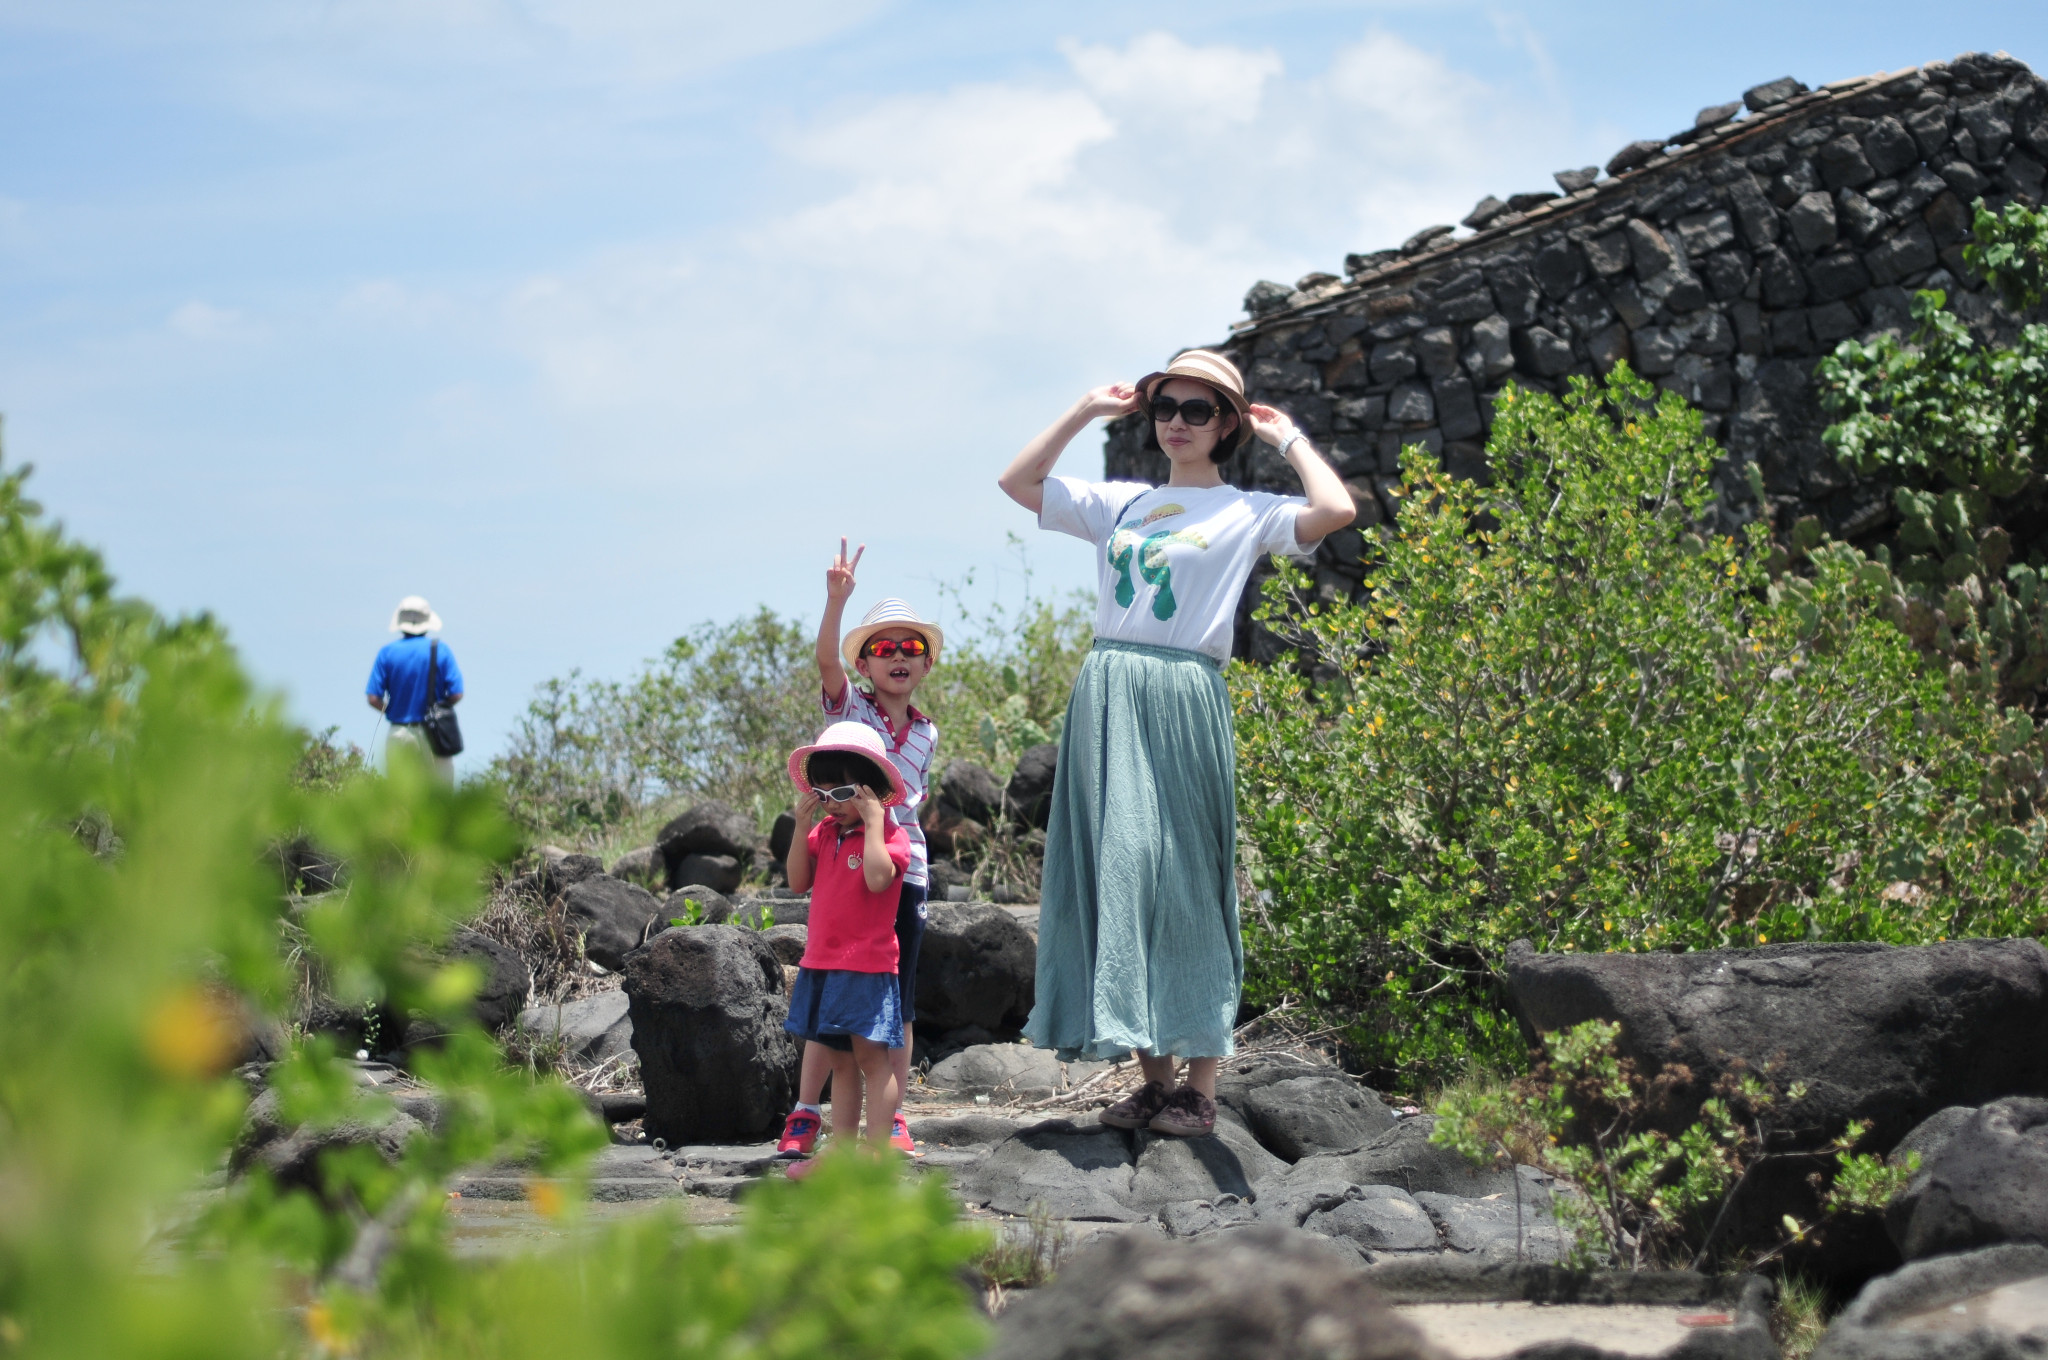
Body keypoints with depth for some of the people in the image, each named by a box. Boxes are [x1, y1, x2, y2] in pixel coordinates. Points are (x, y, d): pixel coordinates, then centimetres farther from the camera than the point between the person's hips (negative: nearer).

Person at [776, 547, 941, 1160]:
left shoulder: (926, 733, 12)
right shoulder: (850, 707, 1)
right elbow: (826, 659, -19)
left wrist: (900, 810, 8)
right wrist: (837, 599, -33)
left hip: (904, 871, 3)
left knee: (899, 1001, 5)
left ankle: (893, 1117, 12)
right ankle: (804, 1115, 7)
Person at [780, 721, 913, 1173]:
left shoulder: (889, 835, -8)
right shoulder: (824, 832, 12)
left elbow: (878, 877, -26)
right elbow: (798, 881, 5)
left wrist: (873, 821, -21)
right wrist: (802, 826, -2)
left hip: (867, 965, -7)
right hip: (822, 962, 7)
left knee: (870, 1054, -7)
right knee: (839, 1060, 11)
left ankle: (876, 1152, -7)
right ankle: (842, 1150, 15)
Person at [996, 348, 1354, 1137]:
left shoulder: (1245, 512, 5)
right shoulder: (1120, 503, 18)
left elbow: (1335, 511, -12)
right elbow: (1018, 483, 22)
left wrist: (1288, 437, 3)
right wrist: (1087, 412, 19)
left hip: (1182, 698, -5)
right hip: (1106, 695, 5)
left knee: (1181, 880, -7)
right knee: (1115, 876, 2)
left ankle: (1200, 1086, -3)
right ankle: (1153, 1078, 6)